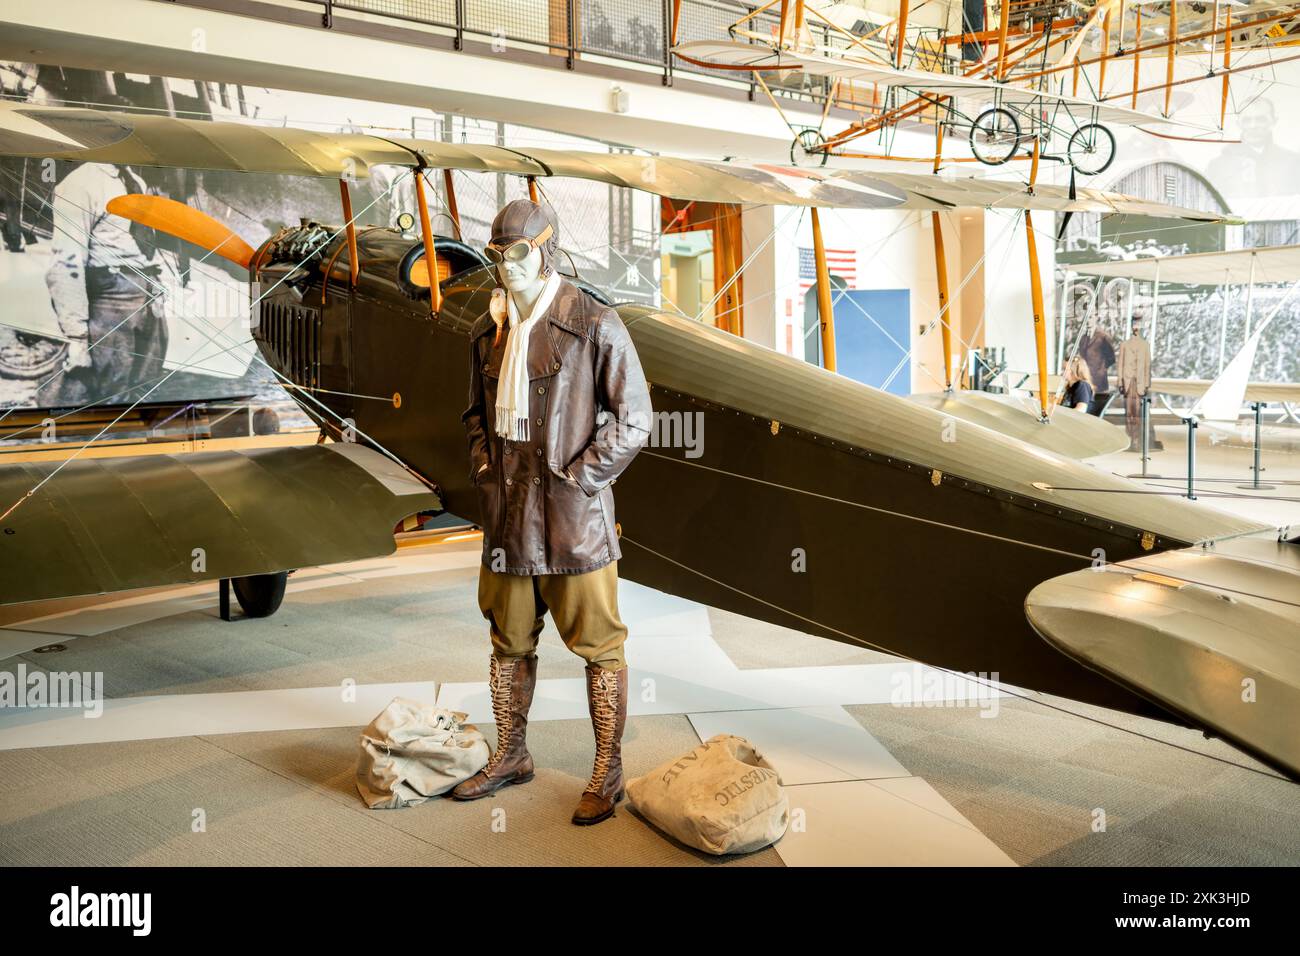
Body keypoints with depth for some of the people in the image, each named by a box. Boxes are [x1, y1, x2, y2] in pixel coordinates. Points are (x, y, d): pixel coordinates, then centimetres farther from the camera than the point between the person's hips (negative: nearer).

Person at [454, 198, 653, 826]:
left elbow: (632, 419, -8)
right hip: (507, 516, 6)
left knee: (598, 645, 3)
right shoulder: (487, 333, 10)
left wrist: (575, 482, -12)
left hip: (574, 517, -6)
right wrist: (484, 468, 6)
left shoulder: (594, 326, -9)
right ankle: (510, 757, 33)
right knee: (509, 642, 16)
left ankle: (607, 774, 17)